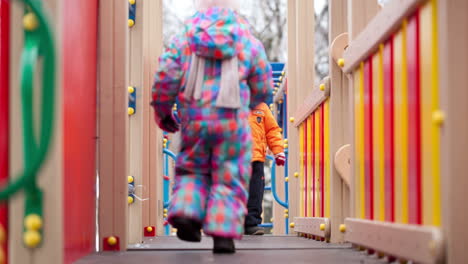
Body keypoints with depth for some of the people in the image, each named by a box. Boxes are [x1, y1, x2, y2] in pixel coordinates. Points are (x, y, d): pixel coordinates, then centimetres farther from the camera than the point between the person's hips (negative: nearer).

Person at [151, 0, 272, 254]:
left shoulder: (183, 40, 3)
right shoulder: (249, 43, 3)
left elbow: (165, 78, -4)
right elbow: (263, 89, 7)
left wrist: (162, 112, 11)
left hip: (194, 121, 1)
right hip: (232, 121, -1)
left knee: (192, 170, 21)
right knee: (229, 178, 6)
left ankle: (186, 211, 0)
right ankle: (223, 233, 0)